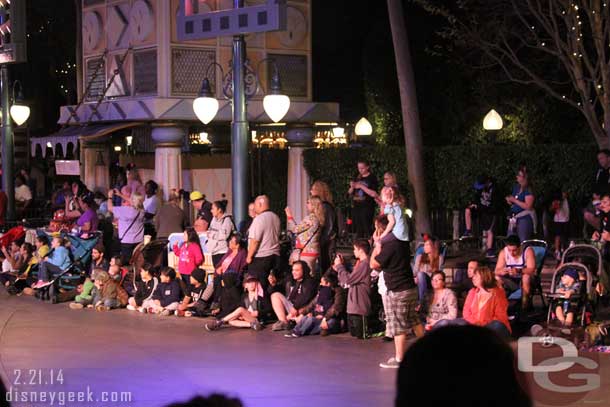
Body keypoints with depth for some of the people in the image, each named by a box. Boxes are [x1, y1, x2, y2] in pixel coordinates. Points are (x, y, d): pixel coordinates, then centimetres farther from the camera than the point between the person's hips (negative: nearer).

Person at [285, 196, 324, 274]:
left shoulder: (311, 218, -17)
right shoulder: (317, 218, 14)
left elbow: (295, 229, -11)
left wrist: (289, 216, -1)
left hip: (306, 253, -10)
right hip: (312, 251, 10)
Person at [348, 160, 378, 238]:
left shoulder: (372, 178, -3)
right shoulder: (357, 178, 15)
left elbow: (373, 194, -13)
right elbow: (350, 193, 18)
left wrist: (361, 186, -14)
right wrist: (352, 187, -3)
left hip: (367, 207, -6)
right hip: (356, 207, 6)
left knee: (367, 230, -11)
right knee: (358, 231, 6)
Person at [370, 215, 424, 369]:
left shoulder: (389, 246, -20)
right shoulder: (402, 242, 6)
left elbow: (373, 264, -15)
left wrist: (377, 247, -1)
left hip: (397, 292, -9)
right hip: (410, 287, 9)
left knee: (398, 327, -1)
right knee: (414, 320, 20)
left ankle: (399, 359, 4)